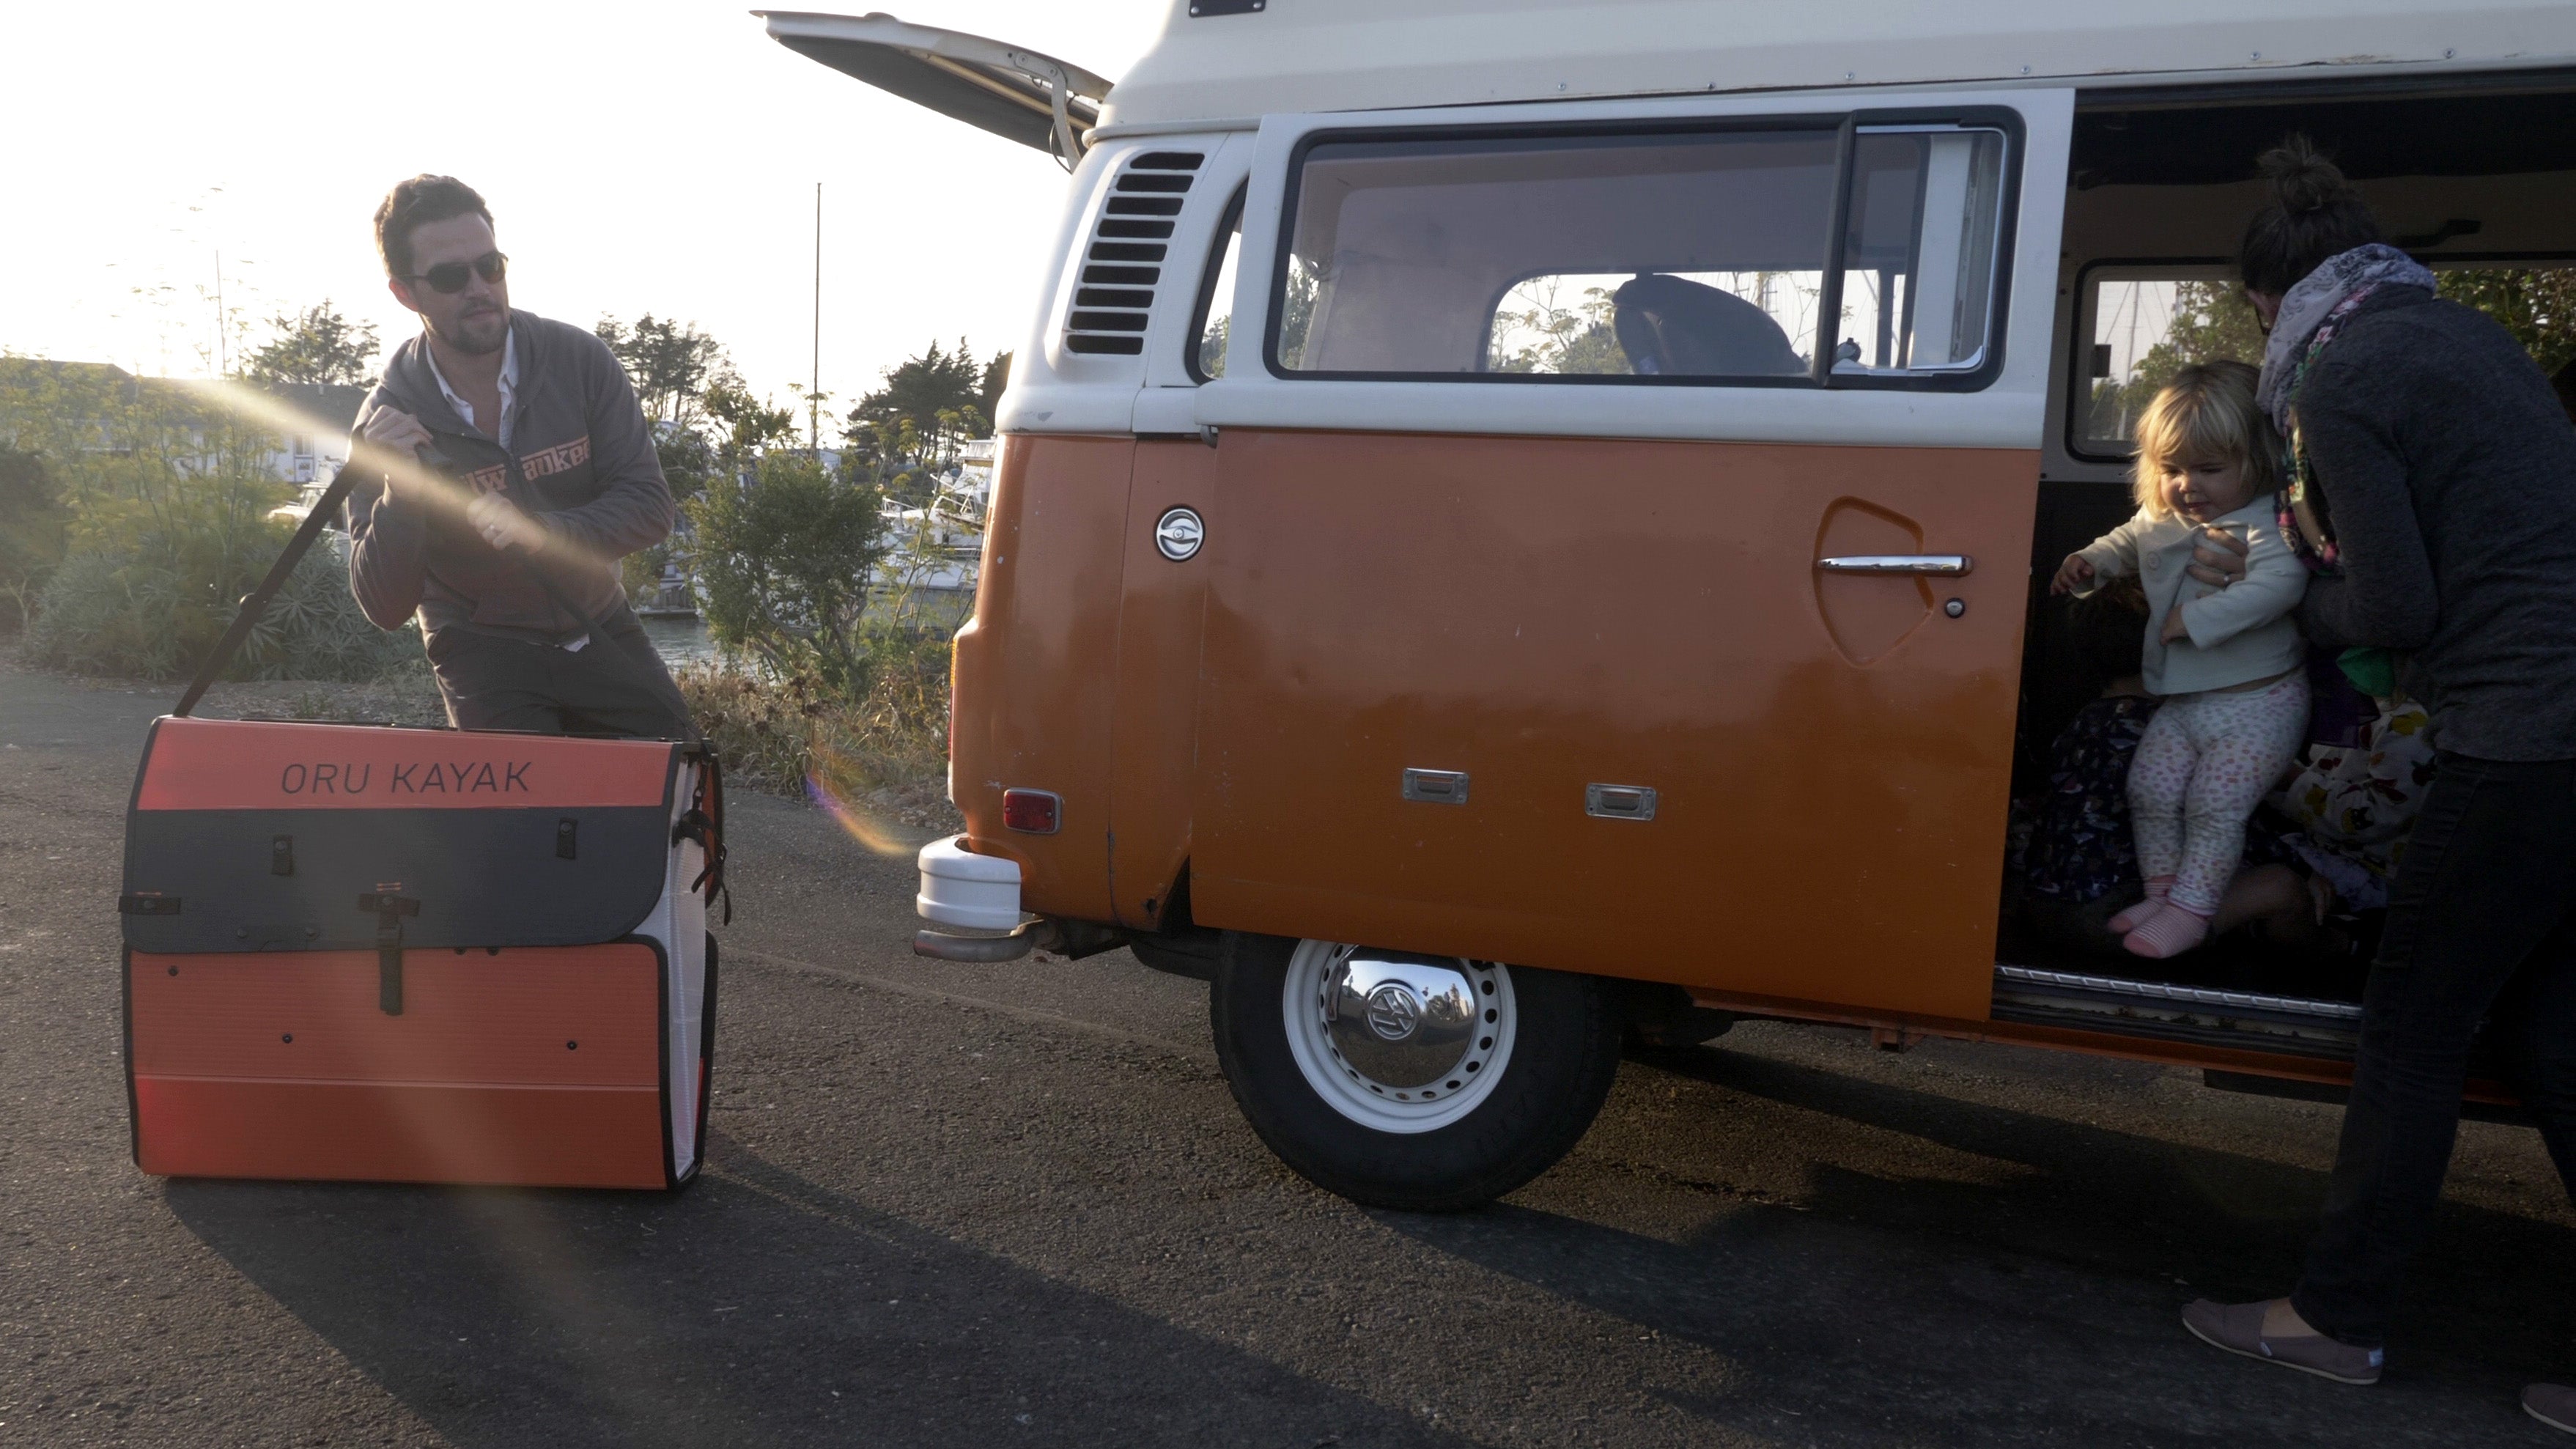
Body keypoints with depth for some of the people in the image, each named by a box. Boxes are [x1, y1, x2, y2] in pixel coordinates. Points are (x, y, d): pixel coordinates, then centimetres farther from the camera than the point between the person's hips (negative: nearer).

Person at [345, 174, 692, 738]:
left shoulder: (579, 360, -12)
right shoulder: (387, 422, -13)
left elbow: (649, 506, -12)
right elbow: (385, 608, -14)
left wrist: (538, 532, -29)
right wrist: (400, 490, -31)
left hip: (600, 632, 2)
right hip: (484, 646, -2)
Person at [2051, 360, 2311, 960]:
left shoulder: (2264, 525, -17)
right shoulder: (2160, 521, 7)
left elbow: (2279, 583, -35)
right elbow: (2124, 545, 28)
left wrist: (2193, 618, -33)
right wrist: (2088, 563, 7)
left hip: (2257, 705, -8)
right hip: (2184, 702, 8)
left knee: (2215, 802, -10)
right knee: (2150, 787, 5)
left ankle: (2191, 910, -1)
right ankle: (2162, 892, 17)